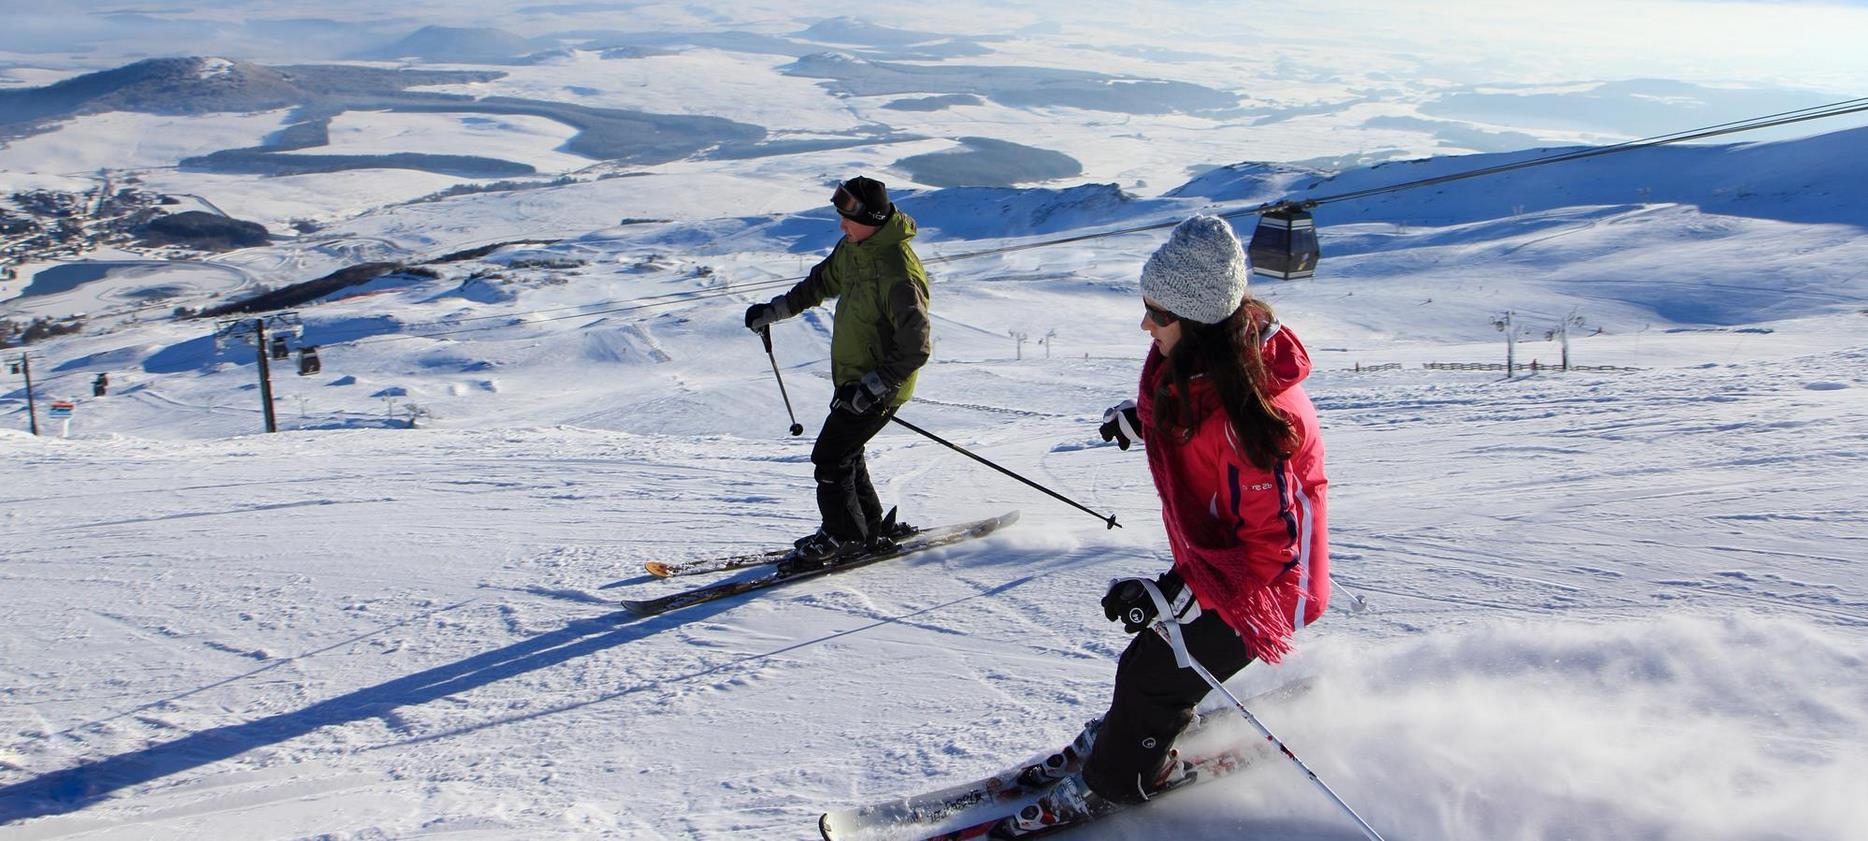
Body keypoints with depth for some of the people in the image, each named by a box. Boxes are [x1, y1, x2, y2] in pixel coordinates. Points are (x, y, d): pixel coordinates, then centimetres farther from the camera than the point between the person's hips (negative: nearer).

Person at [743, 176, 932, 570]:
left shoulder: (899, 272, -27)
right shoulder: (853, 248, 3)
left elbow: (914, 348, -27)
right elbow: (823, 281, 24)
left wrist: (873, 387, -29)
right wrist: (774, 310, 24)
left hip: (880, 387, -9)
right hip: (854, 379, 9)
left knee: (830, 457, -6)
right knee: (844, 454, 17)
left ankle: (842, 537, 10)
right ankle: (873, 530, 30)